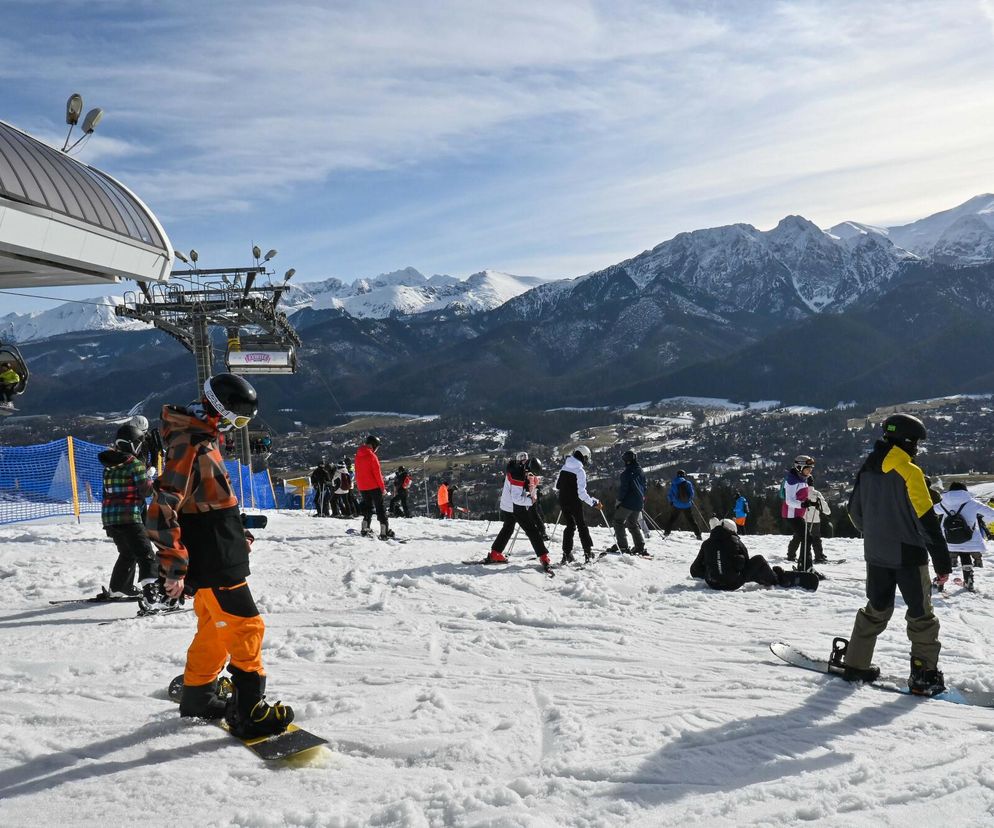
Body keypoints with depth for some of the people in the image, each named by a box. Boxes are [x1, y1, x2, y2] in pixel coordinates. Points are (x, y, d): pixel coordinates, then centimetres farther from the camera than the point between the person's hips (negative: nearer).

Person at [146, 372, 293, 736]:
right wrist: (174, 567, -24)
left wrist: (237, 534, 23)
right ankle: (248, 711, 0)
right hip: (212, 565, -10)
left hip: (217, 559, 10)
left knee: (215, 630, 20)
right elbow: (162, 511, -25)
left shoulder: (202, 440, 12)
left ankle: (197, 696, 34)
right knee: (246, 627, -7)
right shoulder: (190, 446, -20)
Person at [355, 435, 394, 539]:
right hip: (374, 487, -7)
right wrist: (382, 486, -9)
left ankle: (365, 529, 18)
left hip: (362, 487, 7)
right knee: (380, 508, -2)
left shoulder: (358, 455, 9)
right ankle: (384, 531, -6)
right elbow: (377, 473, -15)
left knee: (368, 508, 20)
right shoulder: (371, 456, -14)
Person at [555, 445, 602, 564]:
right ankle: (588, 552, 8)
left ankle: (567, 554, 10)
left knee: (569, 526, 15)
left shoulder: (564, 468, 4)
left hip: (563, 502, 6)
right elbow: (581, 493, -21)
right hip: (575, 503, -5)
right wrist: (594, 502, -17)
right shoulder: (580, 471, -16)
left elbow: (557, 485, 12)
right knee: (582, 526, 8)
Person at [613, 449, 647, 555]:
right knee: (633, 524, 19)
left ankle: (622, 546, -10)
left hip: (628, 503, -8)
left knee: (618, 522, -1)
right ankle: (640, 547, 15)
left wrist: (619, 500, -7)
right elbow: (644, 487, 18)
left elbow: (623, 488, -16)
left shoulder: (627, 473, -14)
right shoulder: (640, 472, 12)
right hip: (638, 503, 8)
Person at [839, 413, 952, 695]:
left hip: (875, 555, 6)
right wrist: (942, 561, -12)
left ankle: (855, 663, 18)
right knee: (921, 615, 7)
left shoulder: (867, 469, 4)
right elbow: (927, 519, -17)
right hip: (908, 555, -6)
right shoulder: (910, 472, -15)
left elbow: (855, 511, 13)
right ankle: (925, 676, 10)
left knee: (876, 609, 18)